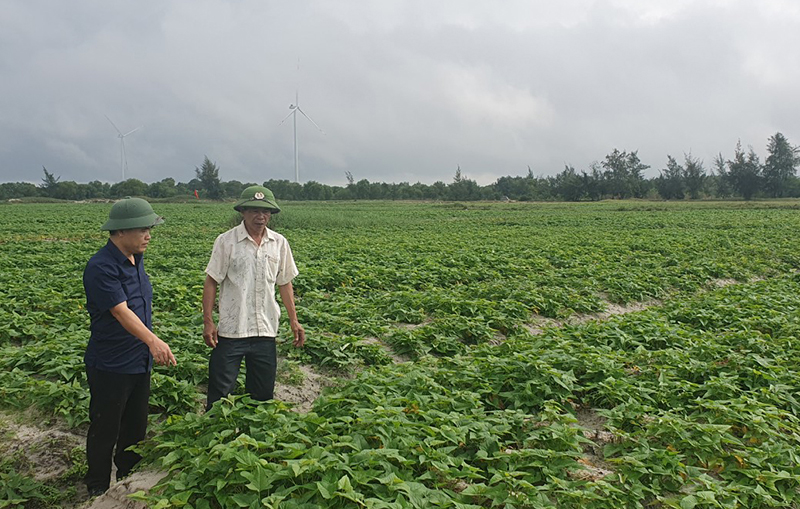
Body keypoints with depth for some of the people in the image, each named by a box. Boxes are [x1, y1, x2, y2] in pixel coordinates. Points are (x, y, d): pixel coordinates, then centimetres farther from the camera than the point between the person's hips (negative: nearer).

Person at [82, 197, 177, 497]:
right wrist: (153, 340, -44)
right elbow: (121, 311, -32)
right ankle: (98, 491, 26)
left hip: (139, 362, 8)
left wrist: (151, 347, 20)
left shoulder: (135, 259, 6)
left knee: (135, 427, 20)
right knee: (105, 430, 8)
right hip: (110, 367, -8)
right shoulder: (101, 267, -21)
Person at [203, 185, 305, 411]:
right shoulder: (226, 241, -5)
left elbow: (285, 283, 12)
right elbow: (211, 282, -3)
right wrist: (208, 322, -8)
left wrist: (294, 321, 9)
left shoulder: (279, 243, 5)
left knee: (263, 394, 13)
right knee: (220, 392, 2)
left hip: (265, 332, 4)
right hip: (231, 330, -3)